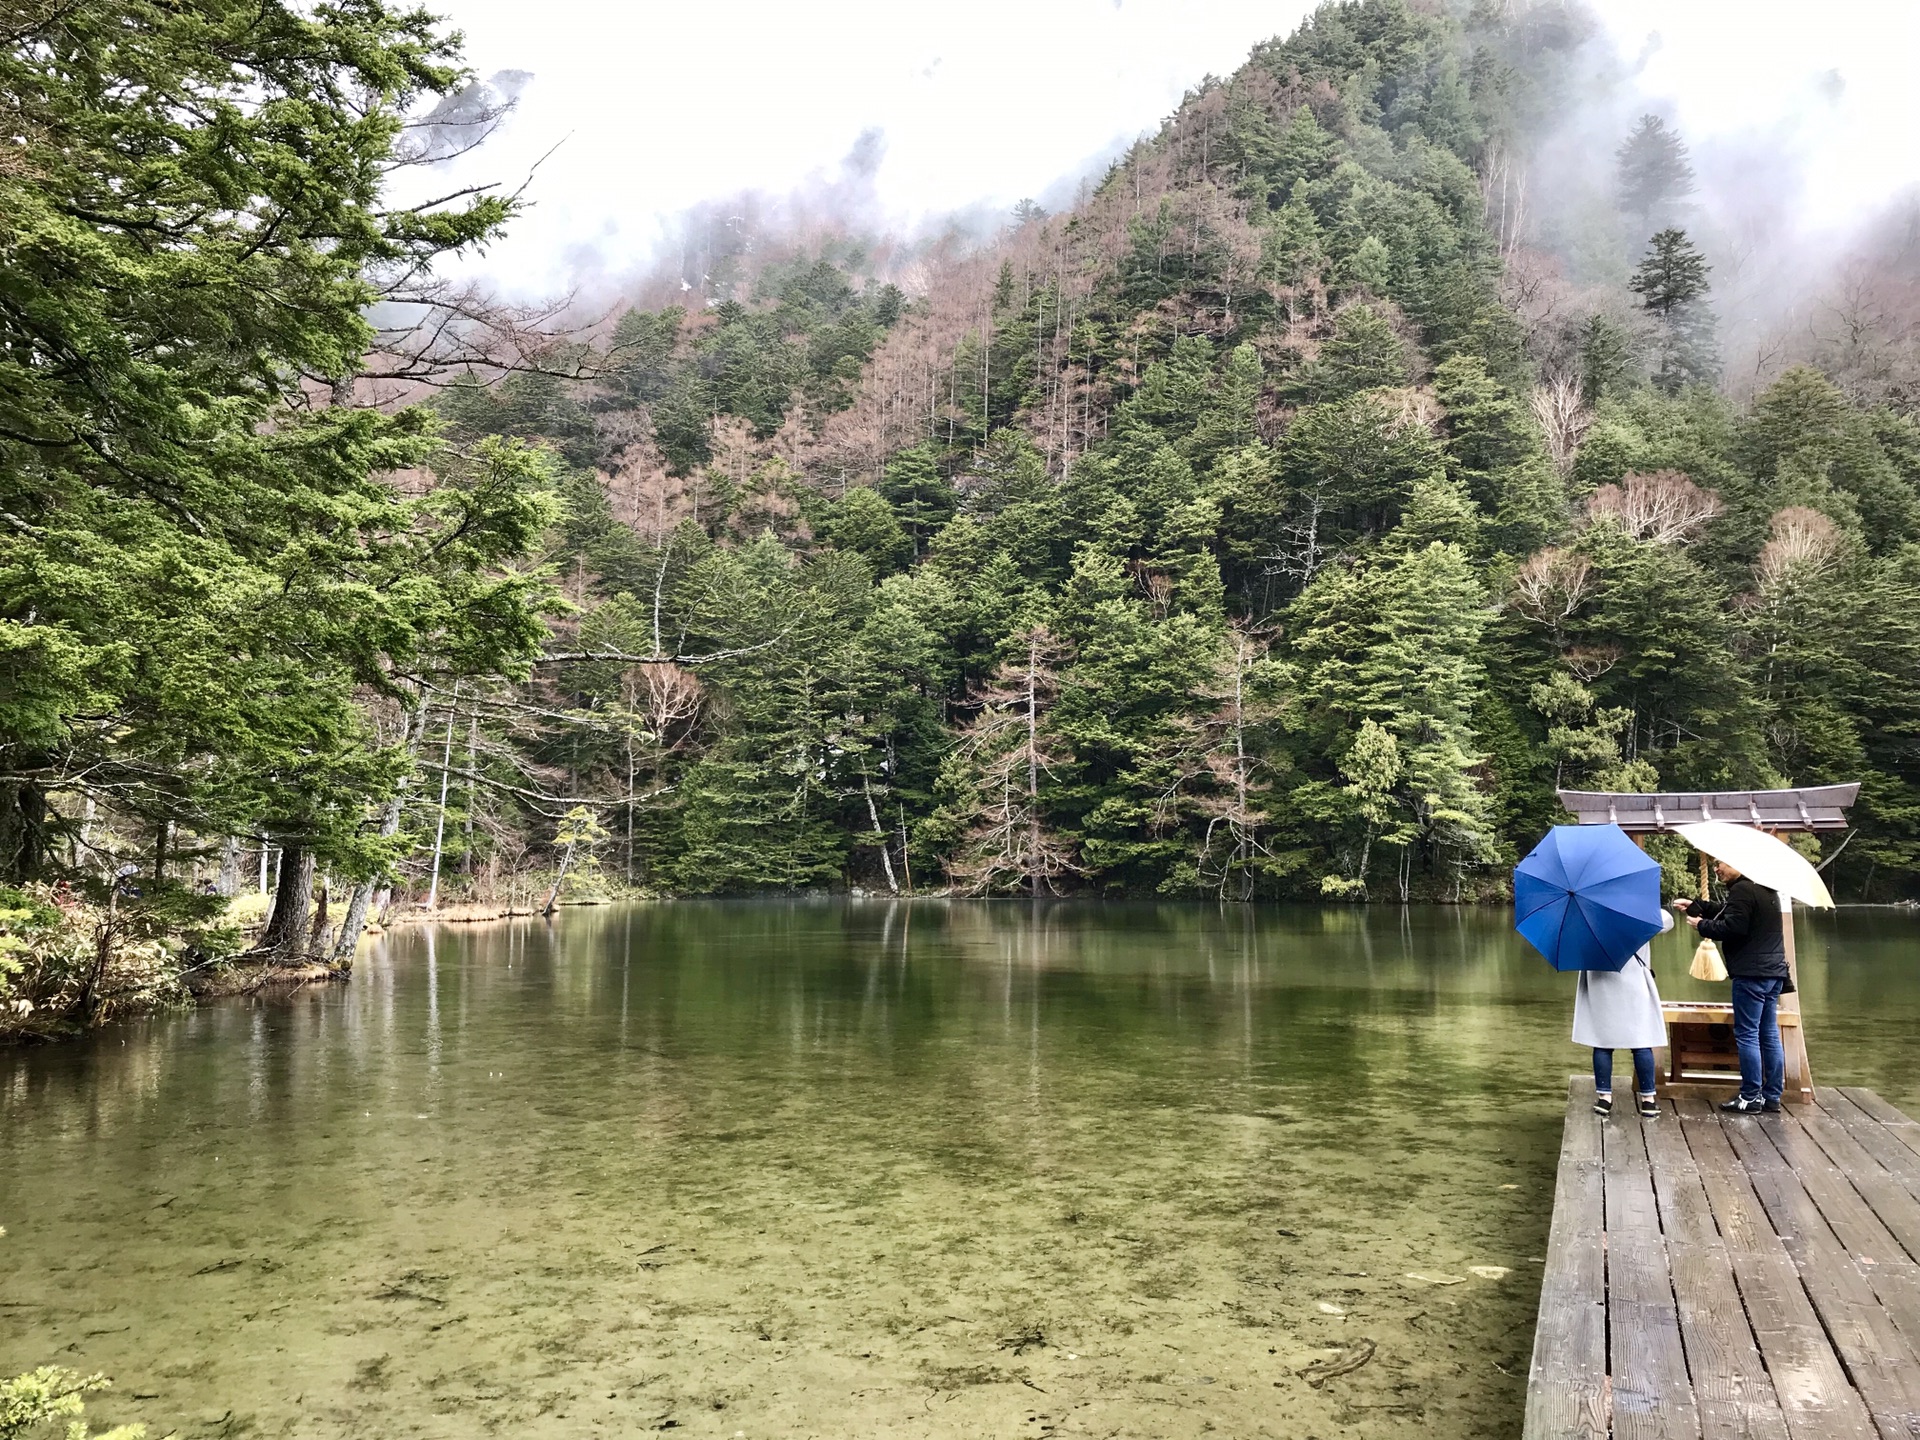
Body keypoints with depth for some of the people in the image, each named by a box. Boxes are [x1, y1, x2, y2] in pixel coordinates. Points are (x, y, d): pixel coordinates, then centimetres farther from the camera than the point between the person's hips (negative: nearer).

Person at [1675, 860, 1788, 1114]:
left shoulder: (1742, 890, -15)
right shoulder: (1765, 890, 17)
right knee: (1769, 1035, 11)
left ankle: (1750, 1098, 0)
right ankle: (1773, 1097, 15)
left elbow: (1732, 927, -22)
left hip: (1751, 974, -10)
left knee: (1747, 1035, -3)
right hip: (1774, 972, 10)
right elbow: (1727, 913, 22)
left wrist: (1702, 925, -7)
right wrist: (1695, 906, 17)